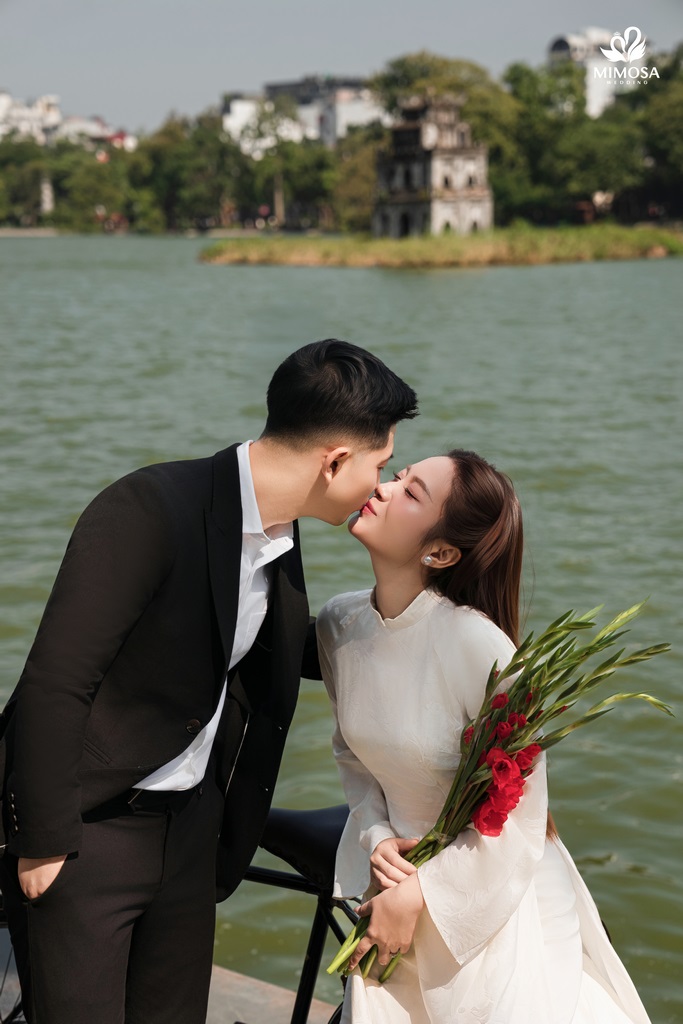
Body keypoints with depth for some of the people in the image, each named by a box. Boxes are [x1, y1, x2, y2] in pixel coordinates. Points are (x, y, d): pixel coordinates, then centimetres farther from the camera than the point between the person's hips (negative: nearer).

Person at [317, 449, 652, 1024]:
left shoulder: (477, 643, -27)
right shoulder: (339, 624, -8)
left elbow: (518, 816, -19)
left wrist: (418, 896, -15)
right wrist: (376, 837, -8)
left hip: (494, 895, -5)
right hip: (398, 866, 5)